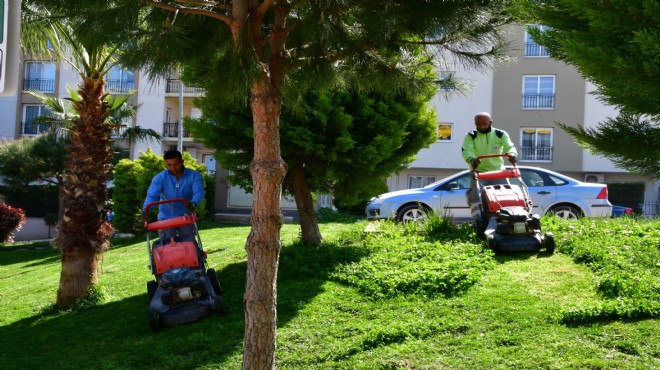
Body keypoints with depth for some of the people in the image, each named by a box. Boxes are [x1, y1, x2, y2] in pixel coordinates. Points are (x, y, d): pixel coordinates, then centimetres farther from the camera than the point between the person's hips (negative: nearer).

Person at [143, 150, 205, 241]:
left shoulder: (194, 176, -10)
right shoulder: (160, 178, -8)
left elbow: (199, 192, -26)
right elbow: (152, 195, -19)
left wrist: (193, 203, -49)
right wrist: (146, 209, -41)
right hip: (166, 218, 1)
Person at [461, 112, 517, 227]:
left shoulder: (501, 134, 4)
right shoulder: (471, 136, 0)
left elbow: (509, 146, -11)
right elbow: (466, 150, -16)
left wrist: (512, 154, -37)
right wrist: (472, 159, -41)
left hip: (498, 171, 2)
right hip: (478, 172, -2)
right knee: (475, 194, -24)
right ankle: (479, 221, -30)